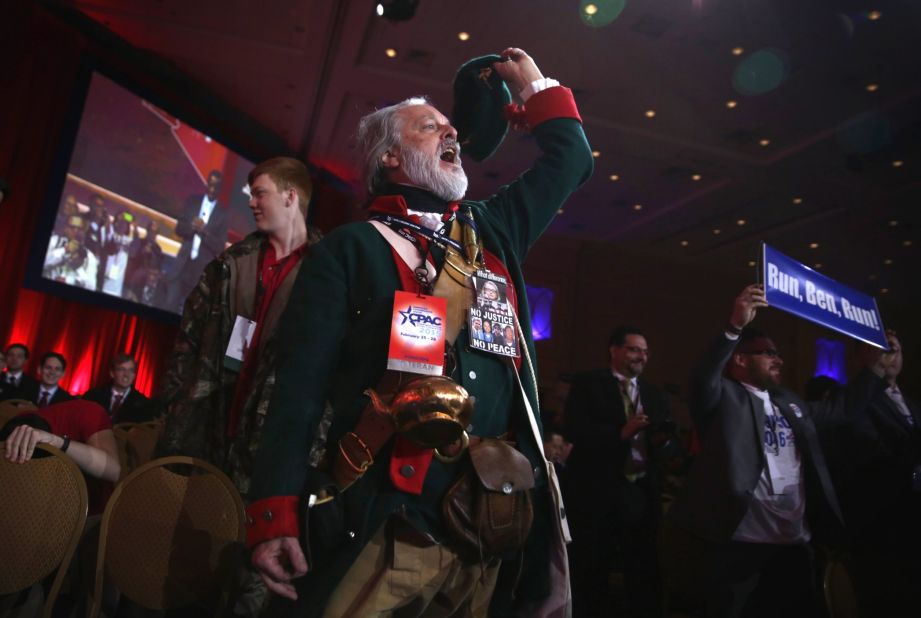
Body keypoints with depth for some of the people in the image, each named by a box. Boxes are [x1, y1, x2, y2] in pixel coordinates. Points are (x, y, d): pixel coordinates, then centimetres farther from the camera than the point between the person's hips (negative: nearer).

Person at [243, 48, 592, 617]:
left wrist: (533, 83, 27)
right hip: (379, 530, -4)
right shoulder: (351, 248, 0)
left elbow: (570, 159, 27)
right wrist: (276, 513, -13)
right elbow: (301, 382, -7)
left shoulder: (493, 229, 16)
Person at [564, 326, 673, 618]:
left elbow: (664, 440, 14)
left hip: (642, 491, 5)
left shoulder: (655, 394, 17)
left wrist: (663, 440, -9)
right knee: (593, 569, 6)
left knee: (645, 567, 9)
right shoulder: (587, 384, 0)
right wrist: (620, 433, -20)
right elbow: (573, 429, -13)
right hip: (598, 490, -4)